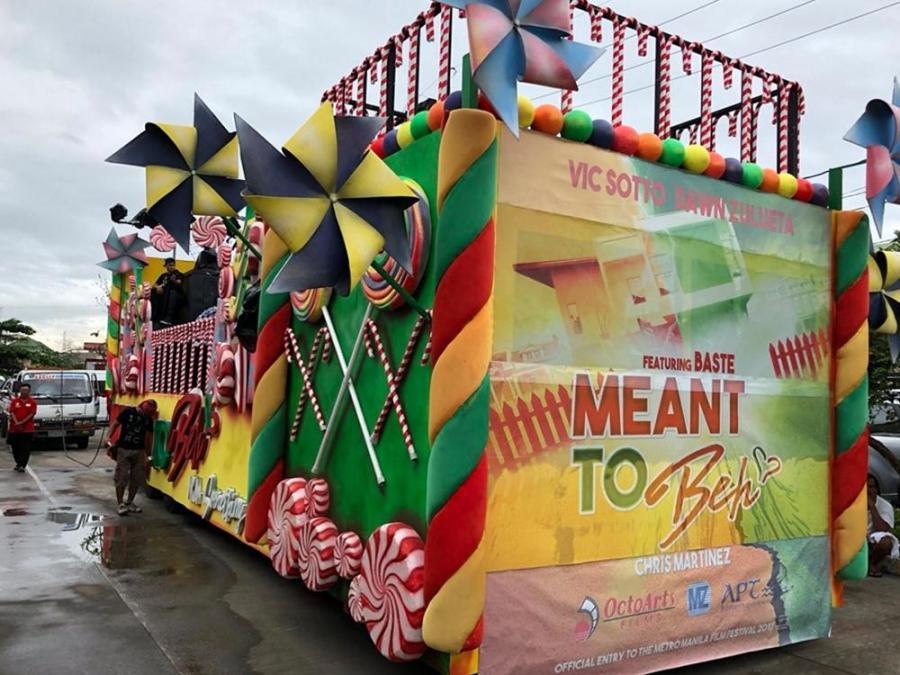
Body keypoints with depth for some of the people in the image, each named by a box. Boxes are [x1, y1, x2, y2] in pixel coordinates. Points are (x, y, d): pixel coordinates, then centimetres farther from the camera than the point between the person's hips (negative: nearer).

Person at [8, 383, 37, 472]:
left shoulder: (32, 402, 2)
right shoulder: (15, 401, 8)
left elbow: (32, 414, -6)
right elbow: (12, 412, 0)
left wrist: (22, 423, -16)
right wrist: (16, 423, -15)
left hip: (28, 429, -3)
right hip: (14, 429, 3)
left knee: (25, 449, -6)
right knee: (15, 448, 12)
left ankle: (22, 466, -5)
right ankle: (18, 463, 30)